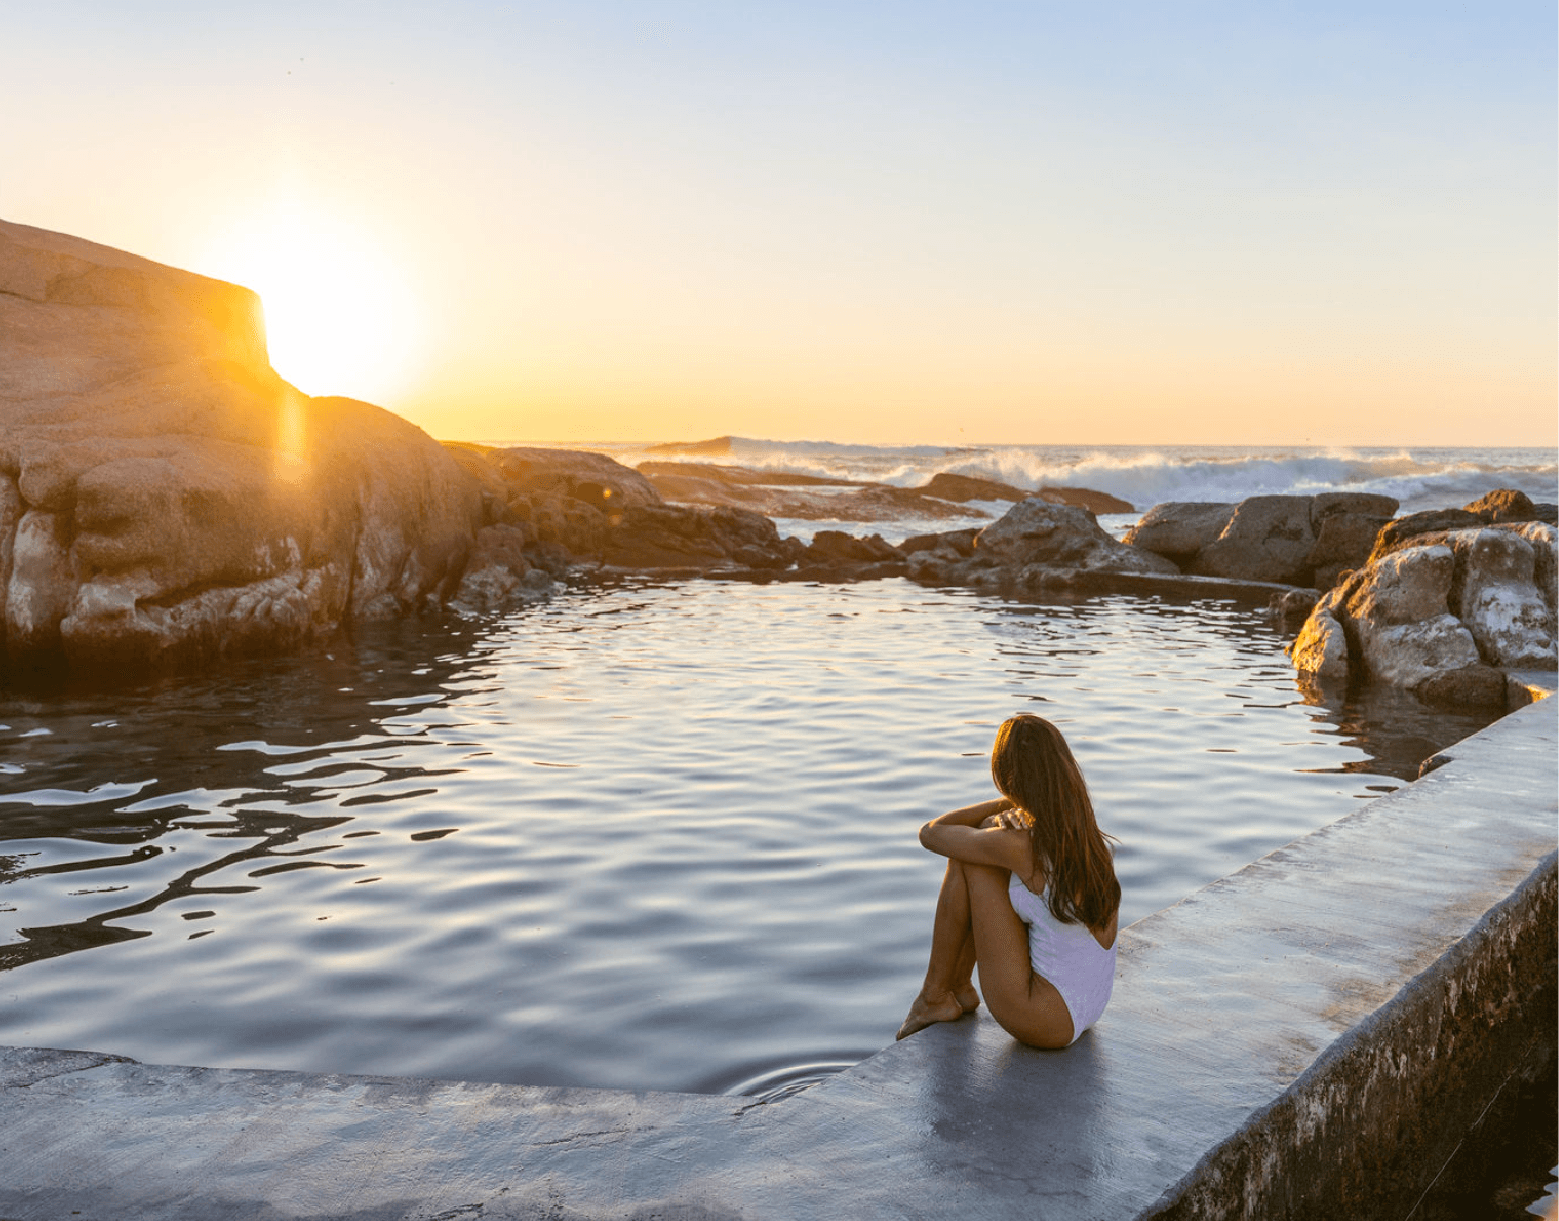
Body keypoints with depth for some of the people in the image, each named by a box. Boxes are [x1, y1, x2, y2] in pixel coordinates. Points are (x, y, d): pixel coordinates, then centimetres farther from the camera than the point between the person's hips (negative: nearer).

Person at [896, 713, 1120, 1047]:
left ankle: (935, 996, 11)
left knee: (967, 857, -4)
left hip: (1045, 1021, -7)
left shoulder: (1019, 846, -21)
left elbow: (930, 833, -6)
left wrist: (1009, 801, 5)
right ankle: (959, 987, 24)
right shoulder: (1095, 840, -1)